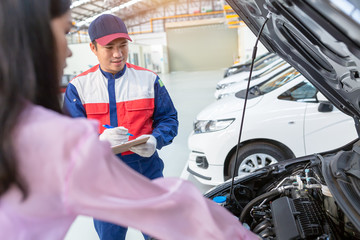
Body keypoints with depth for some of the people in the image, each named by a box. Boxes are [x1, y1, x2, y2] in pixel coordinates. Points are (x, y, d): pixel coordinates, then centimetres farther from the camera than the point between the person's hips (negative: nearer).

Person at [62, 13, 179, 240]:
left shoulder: (148, 79, -2)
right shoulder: (79, 86, -3)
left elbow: (169, 119, 2)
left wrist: (155, 140, -19)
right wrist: (100, 140, -28)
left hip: (146, 171, 0)